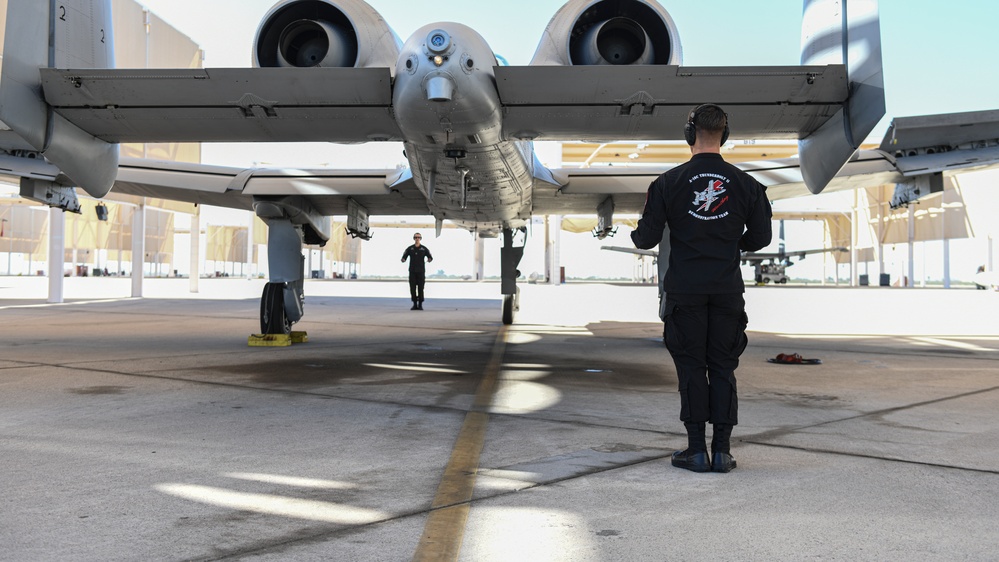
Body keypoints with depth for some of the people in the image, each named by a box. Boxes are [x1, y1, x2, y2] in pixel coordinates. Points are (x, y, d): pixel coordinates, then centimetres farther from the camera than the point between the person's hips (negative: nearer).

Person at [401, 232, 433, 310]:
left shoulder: (424, 248, 2)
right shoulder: (409, 248, 6)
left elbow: (430, 257, -3)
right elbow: (404, 257, 2)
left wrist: (429, 259, -28)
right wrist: (403, 260, -23)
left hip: (421, 271, -1)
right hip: (412, 271, 2)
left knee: (420, 288, -4)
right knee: (413, 288, 0)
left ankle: (420, 305, 3)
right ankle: (415, 305, 8)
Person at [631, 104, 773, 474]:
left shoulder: (669, 182, -5)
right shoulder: (744, 183, 2)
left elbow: (647, 238, -5)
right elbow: (761, 237, 8)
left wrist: (635, 236, 18)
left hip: (685, 291, -2)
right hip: (728, 290, 2)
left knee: (691, 367, 5)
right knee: (723, 369, 8)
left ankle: (697, 450, 7)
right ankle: (722, 451, 9)